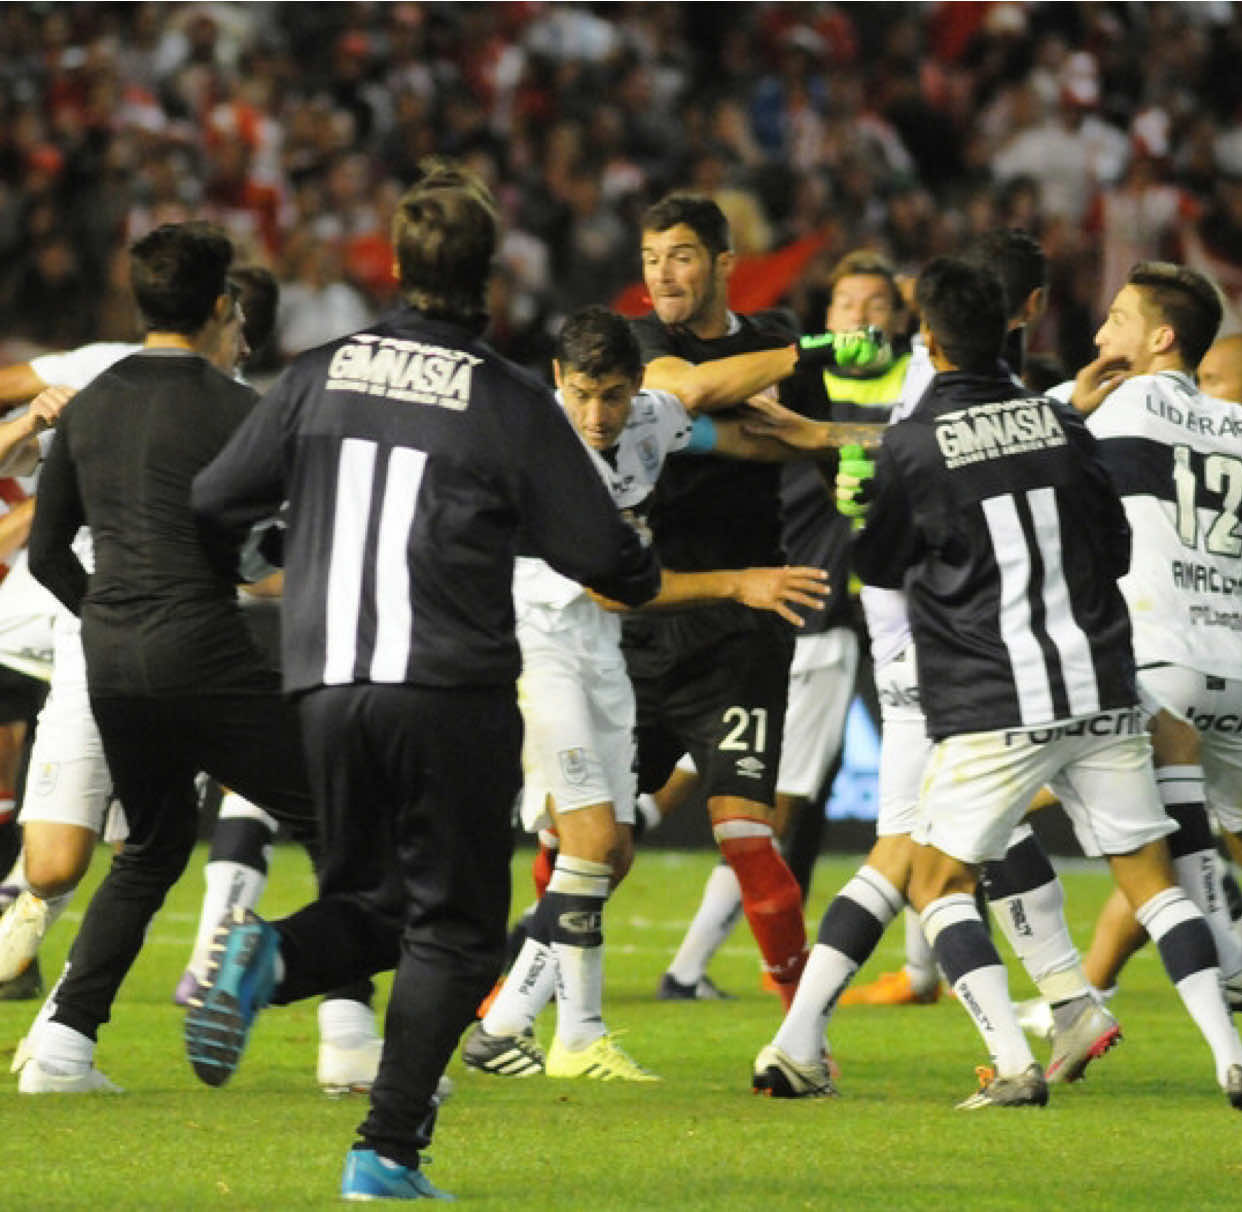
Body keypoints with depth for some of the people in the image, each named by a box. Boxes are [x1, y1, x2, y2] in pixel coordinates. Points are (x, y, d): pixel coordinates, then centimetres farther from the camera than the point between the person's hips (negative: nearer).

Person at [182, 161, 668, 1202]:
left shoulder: (322, 376, 6)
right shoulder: (512, 403, -3)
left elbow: (213, 508, 8)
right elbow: (605, 559, 1)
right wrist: (651, 580, 23)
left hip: (325, 687, 4)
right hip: (451, 692, -4)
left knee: (379, 906, 19)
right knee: (453, 930, 5)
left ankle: (268, 959, -13)